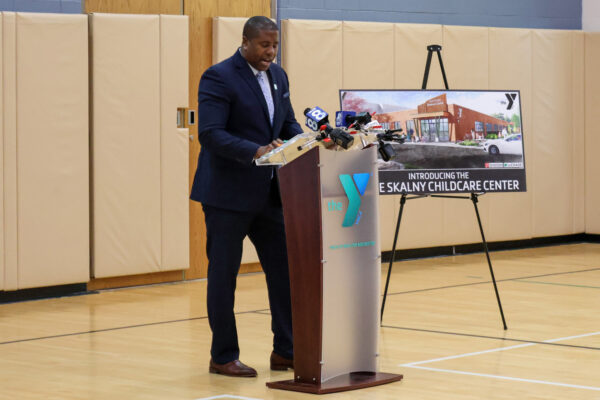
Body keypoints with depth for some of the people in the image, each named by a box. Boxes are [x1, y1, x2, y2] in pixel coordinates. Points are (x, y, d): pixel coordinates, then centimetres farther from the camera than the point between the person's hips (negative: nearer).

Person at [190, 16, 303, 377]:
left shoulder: (278, 76, 11)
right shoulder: (218, 77, -13)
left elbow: (288, 122, 17)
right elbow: (210, 134, -21)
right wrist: (255, 151, -32)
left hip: (269, 192, 7)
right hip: (228, 193, -7)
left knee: (286, 269, 6)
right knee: (223, 275, 2)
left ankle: (286, 351, 15)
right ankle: (223, 357, 12)